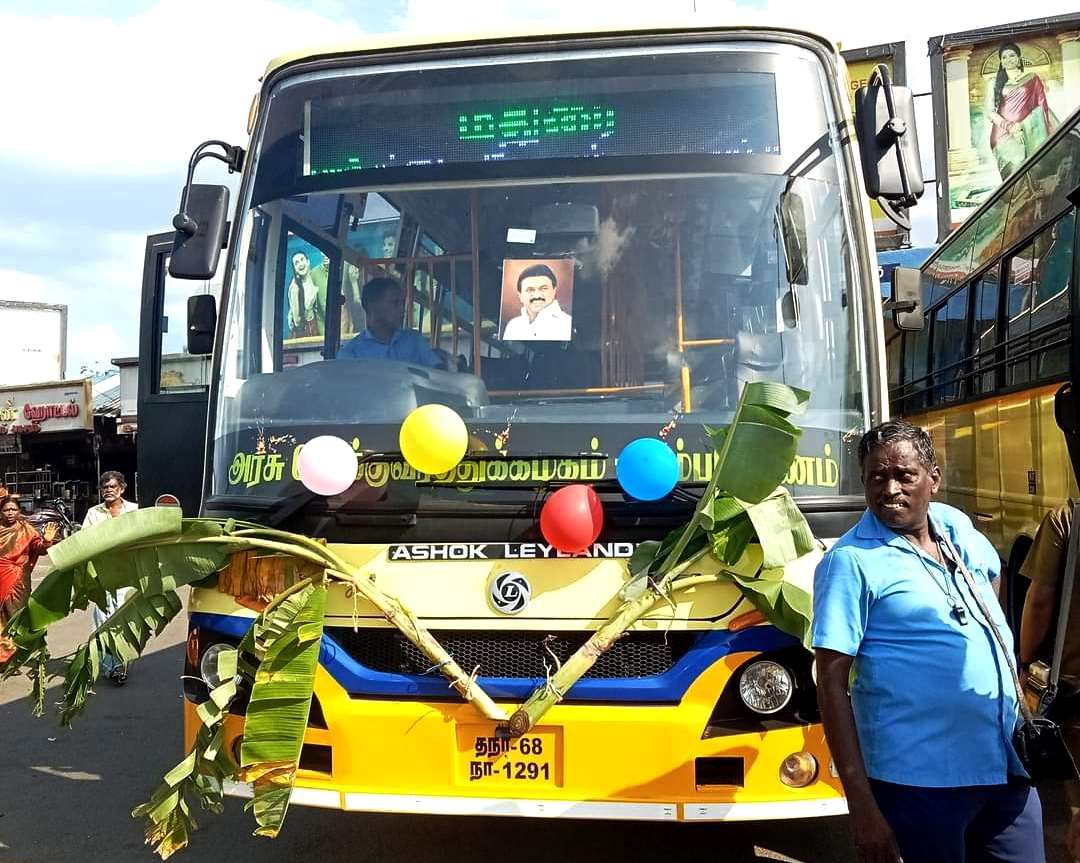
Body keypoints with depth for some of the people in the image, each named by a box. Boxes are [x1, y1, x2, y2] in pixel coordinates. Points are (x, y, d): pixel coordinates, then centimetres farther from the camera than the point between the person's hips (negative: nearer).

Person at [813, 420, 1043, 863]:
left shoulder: (958, 528, 5)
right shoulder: (851, 561, -14)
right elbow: (832, 683, -16)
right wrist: (861, 804, -19)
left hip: (1010, 769, 6)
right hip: (919, 781, -6)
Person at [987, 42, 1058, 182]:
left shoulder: (1032, 79, 11)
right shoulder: (996, 83, 13)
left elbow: (1042, 108, 8)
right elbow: (990, 111, 4)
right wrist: (1009, 126, -10)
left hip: (1027, 135, 0)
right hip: (1004, 136, 0)